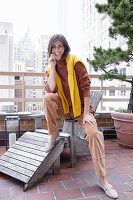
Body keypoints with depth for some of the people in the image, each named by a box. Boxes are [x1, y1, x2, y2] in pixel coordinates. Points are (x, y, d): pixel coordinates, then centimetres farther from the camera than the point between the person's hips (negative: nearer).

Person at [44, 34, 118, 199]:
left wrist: (86, 114, -19)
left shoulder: (76, 63, -9)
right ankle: (53, 135, -8)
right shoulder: (50, 69, 4)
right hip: (63, 108, 3)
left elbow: (85, 87, -14)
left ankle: (102, 179, -13)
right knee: (48, 98, -27)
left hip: (80, 108, -2)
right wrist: (52, 67, -15)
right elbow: (51, 90, -14)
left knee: (94, 133, -24)